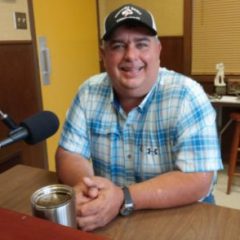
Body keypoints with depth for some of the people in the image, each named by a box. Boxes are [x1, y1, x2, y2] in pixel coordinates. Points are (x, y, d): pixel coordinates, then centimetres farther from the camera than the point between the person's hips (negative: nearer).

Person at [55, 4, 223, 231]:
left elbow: (198, 180, -20)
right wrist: (82, 185, -22)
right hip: (106, 216, 4)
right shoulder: (89, 92, -4)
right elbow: (68, 154, -1)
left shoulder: (187, 96, -16)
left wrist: (124, 198, -30)